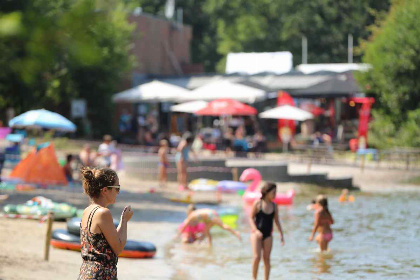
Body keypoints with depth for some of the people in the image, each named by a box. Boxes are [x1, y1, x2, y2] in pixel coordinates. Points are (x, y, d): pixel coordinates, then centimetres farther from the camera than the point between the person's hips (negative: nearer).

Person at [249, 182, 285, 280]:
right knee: (257, 257, -14)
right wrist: (256, 230, -19)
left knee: (266, 258, 1)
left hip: (268, 235, 3)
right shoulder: (257, 204, -7)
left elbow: (277, 221, 9)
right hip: (257, 234, -3)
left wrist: (281, 234, 3)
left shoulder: (274, 206, 2)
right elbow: (251, 218, -5)